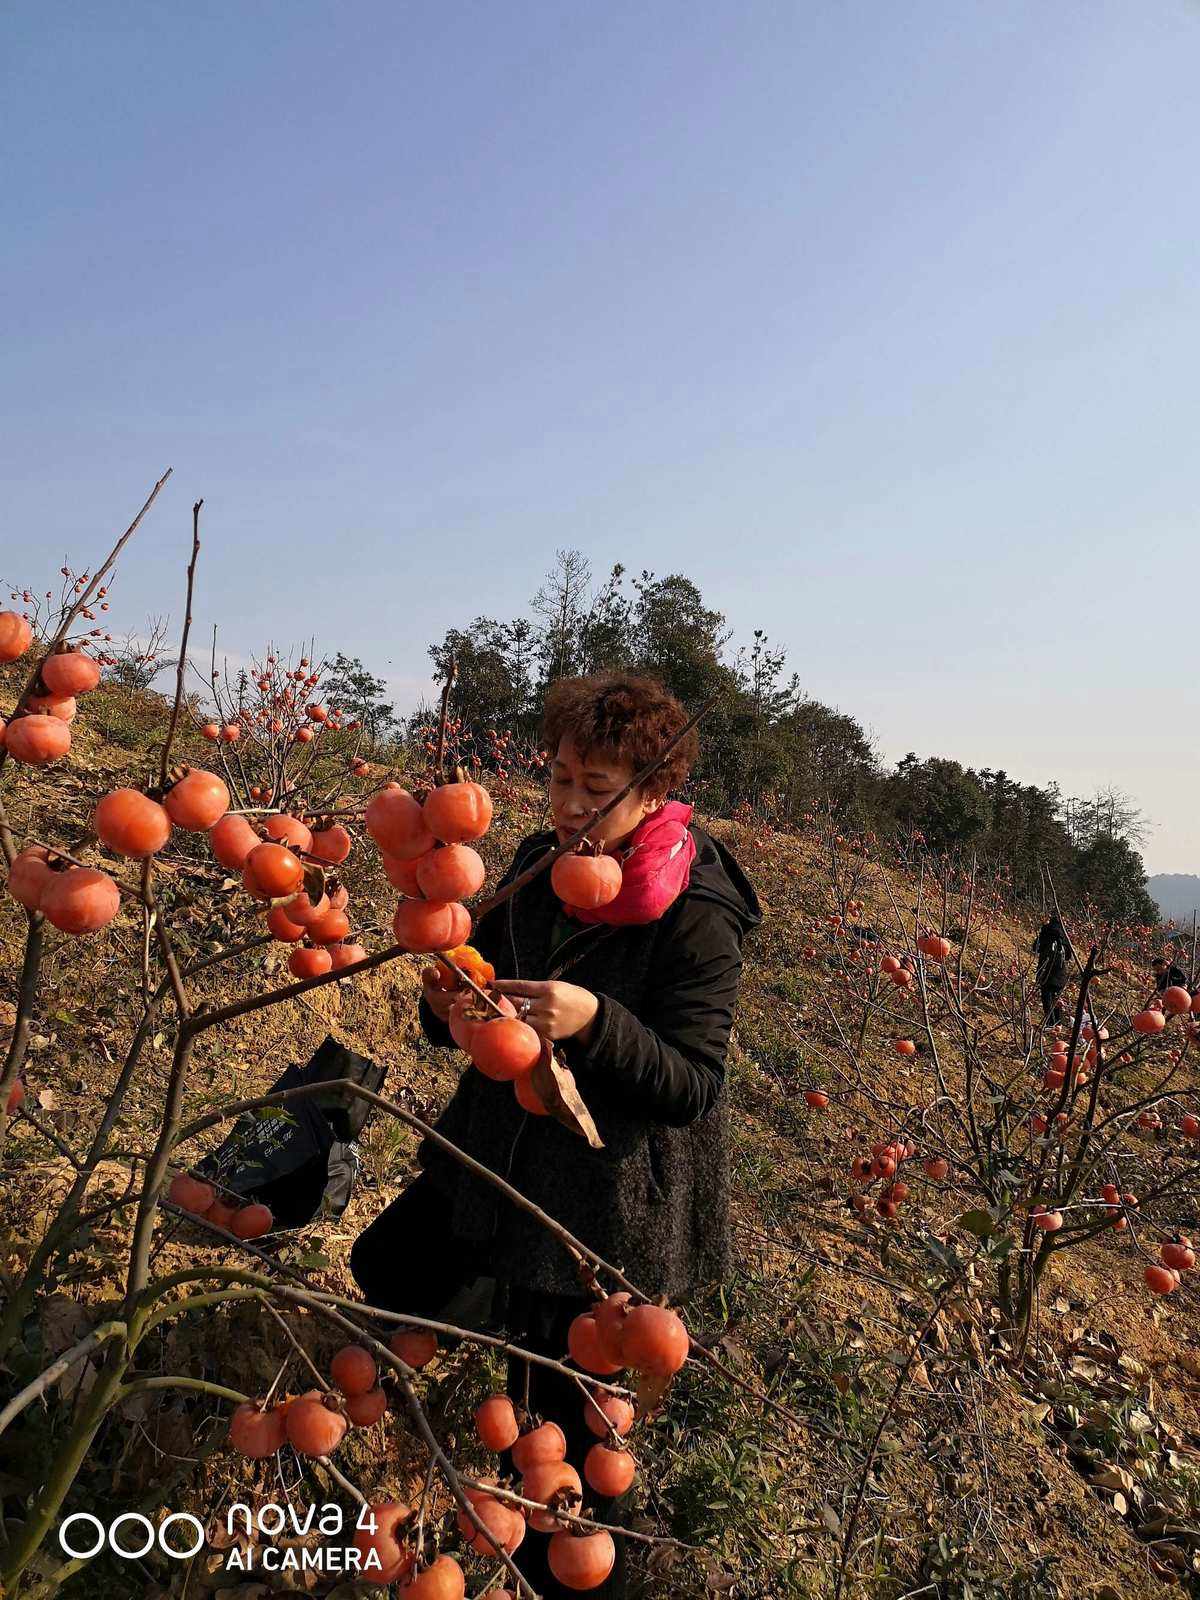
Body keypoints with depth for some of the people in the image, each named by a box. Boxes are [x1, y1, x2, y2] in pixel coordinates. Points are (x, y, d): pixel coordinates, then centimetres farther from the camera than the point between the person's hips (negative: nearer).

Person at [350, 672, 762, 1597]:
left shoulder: (698, 917, -21)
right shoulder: (540, 866, -2)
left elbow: (694, 1086, -21)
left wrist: (596, 1023, -36)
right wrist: (451, 1007, -17)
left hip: (612, 1201, -7)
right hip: (501, 1156, 7)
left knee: (562, 1416, 7)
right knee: (386, 1272, 22)